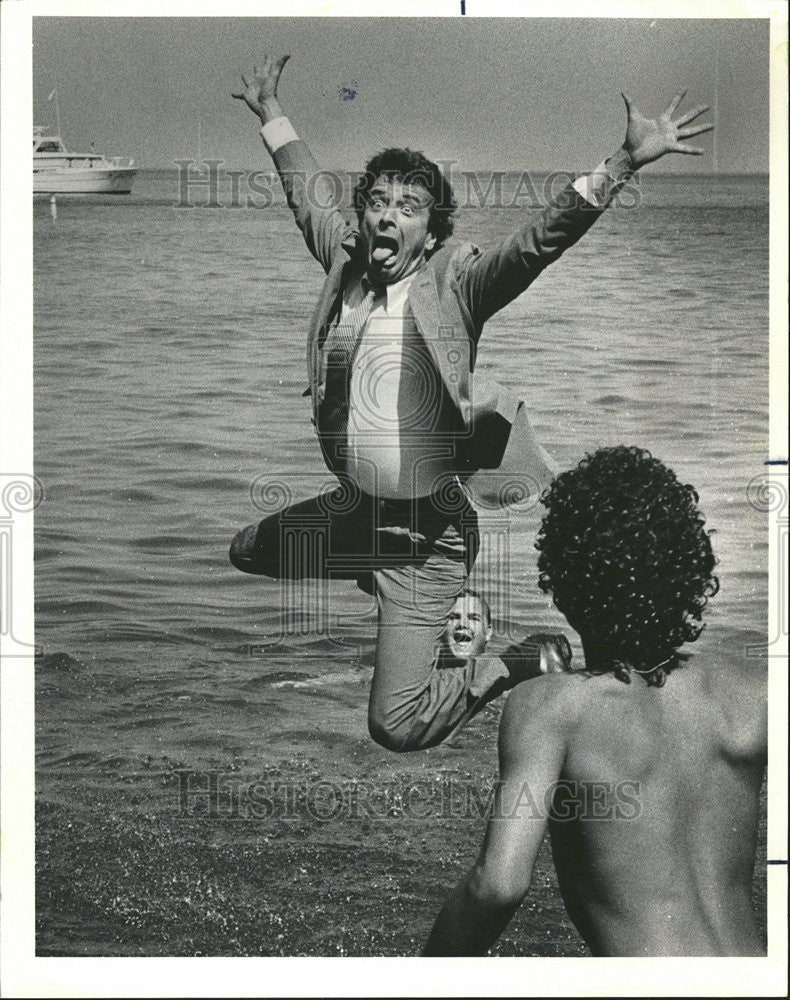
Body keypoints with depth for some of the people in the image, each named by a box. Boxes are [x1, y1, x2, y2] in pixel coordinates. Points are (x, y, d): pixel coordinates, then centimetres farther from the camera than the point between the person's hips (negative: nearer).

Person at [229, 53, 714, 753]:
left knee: (398, 725, -10)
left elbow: (540, 240, -26)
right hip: (353, 510, 7)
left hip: (426, 530, -7)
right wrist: (270, 113, 31)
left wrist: (622, 165, -39)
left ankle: (520, 662, 15)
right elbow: (310, 192, 20)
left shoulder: (455, 282, -12)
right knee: (246, 552, 29)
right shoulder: (345, 261, 3)